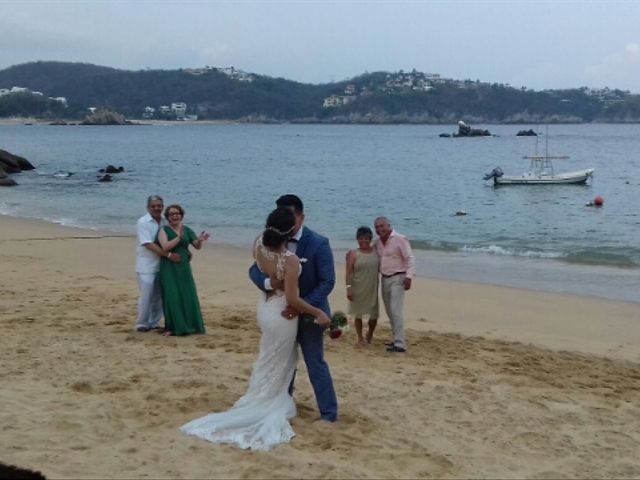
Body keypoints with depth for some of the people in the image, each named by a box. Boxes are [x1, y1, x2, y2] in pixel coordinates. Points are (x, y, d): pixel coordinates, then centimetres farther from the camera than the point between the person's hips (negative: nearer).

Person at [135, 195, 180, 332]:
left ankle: (154, 323, 23)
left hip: (161, 265, 6)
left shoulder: (165, 222, 6)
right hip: (146, 267, -6)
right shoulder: (143, 222, -13)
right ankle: (142, 324, 11)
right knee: (146, 296, -3)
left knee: (159, 296, 11)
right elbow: (149, 245, -21)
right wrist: (168, 255, -27)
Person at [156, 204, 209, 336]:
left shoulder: (187, 230, 9)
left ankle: (189, 325, 14)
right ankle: (172, 327, 1)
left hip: (184, 267, 4)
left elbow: (197, 246, 5)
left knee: (188, 296, 3)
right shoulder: (164, 230, -3)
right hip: (169, 268, -4)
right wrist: (179, 237, -27)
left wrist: (200, 240, -17)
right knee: (172, 297, -6)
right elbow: (165, 247, -18)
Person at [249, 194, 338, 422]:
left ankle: (329, 413, 10)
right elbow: (254, 270, -4)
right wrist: (268, 282, -28)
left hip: (309, 313, -5)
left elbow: (327, 281, -21)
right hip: (283, 310, 5)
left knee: (316, 364, 0)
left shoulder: (318, 243, -17)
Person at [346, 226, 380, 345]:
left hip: (372, 289, 3)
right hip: (358, 289, -3)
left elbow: (380, 268, 14)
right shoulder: (353, 254, -5)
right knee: (358, 314, 7)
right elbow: (349, 272, -7)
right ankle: (360, 338, 22)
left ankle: (370, 333, 32)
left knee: (374, 314, 4)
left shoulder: (376, 252, 4)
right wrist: (349, 288, -14)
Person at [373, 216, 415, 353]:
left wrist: (409, 276, -23)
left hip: (397, 278, -8)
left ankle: (400, 344, -17)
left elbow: (410, 258, -14)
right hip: (384, 279, 8)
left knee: (396, 310, -15)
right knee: (389, 311, 11)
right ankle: (398, 340, 22)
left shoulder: (400, 239, -11)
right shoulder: (378, 243, 9)